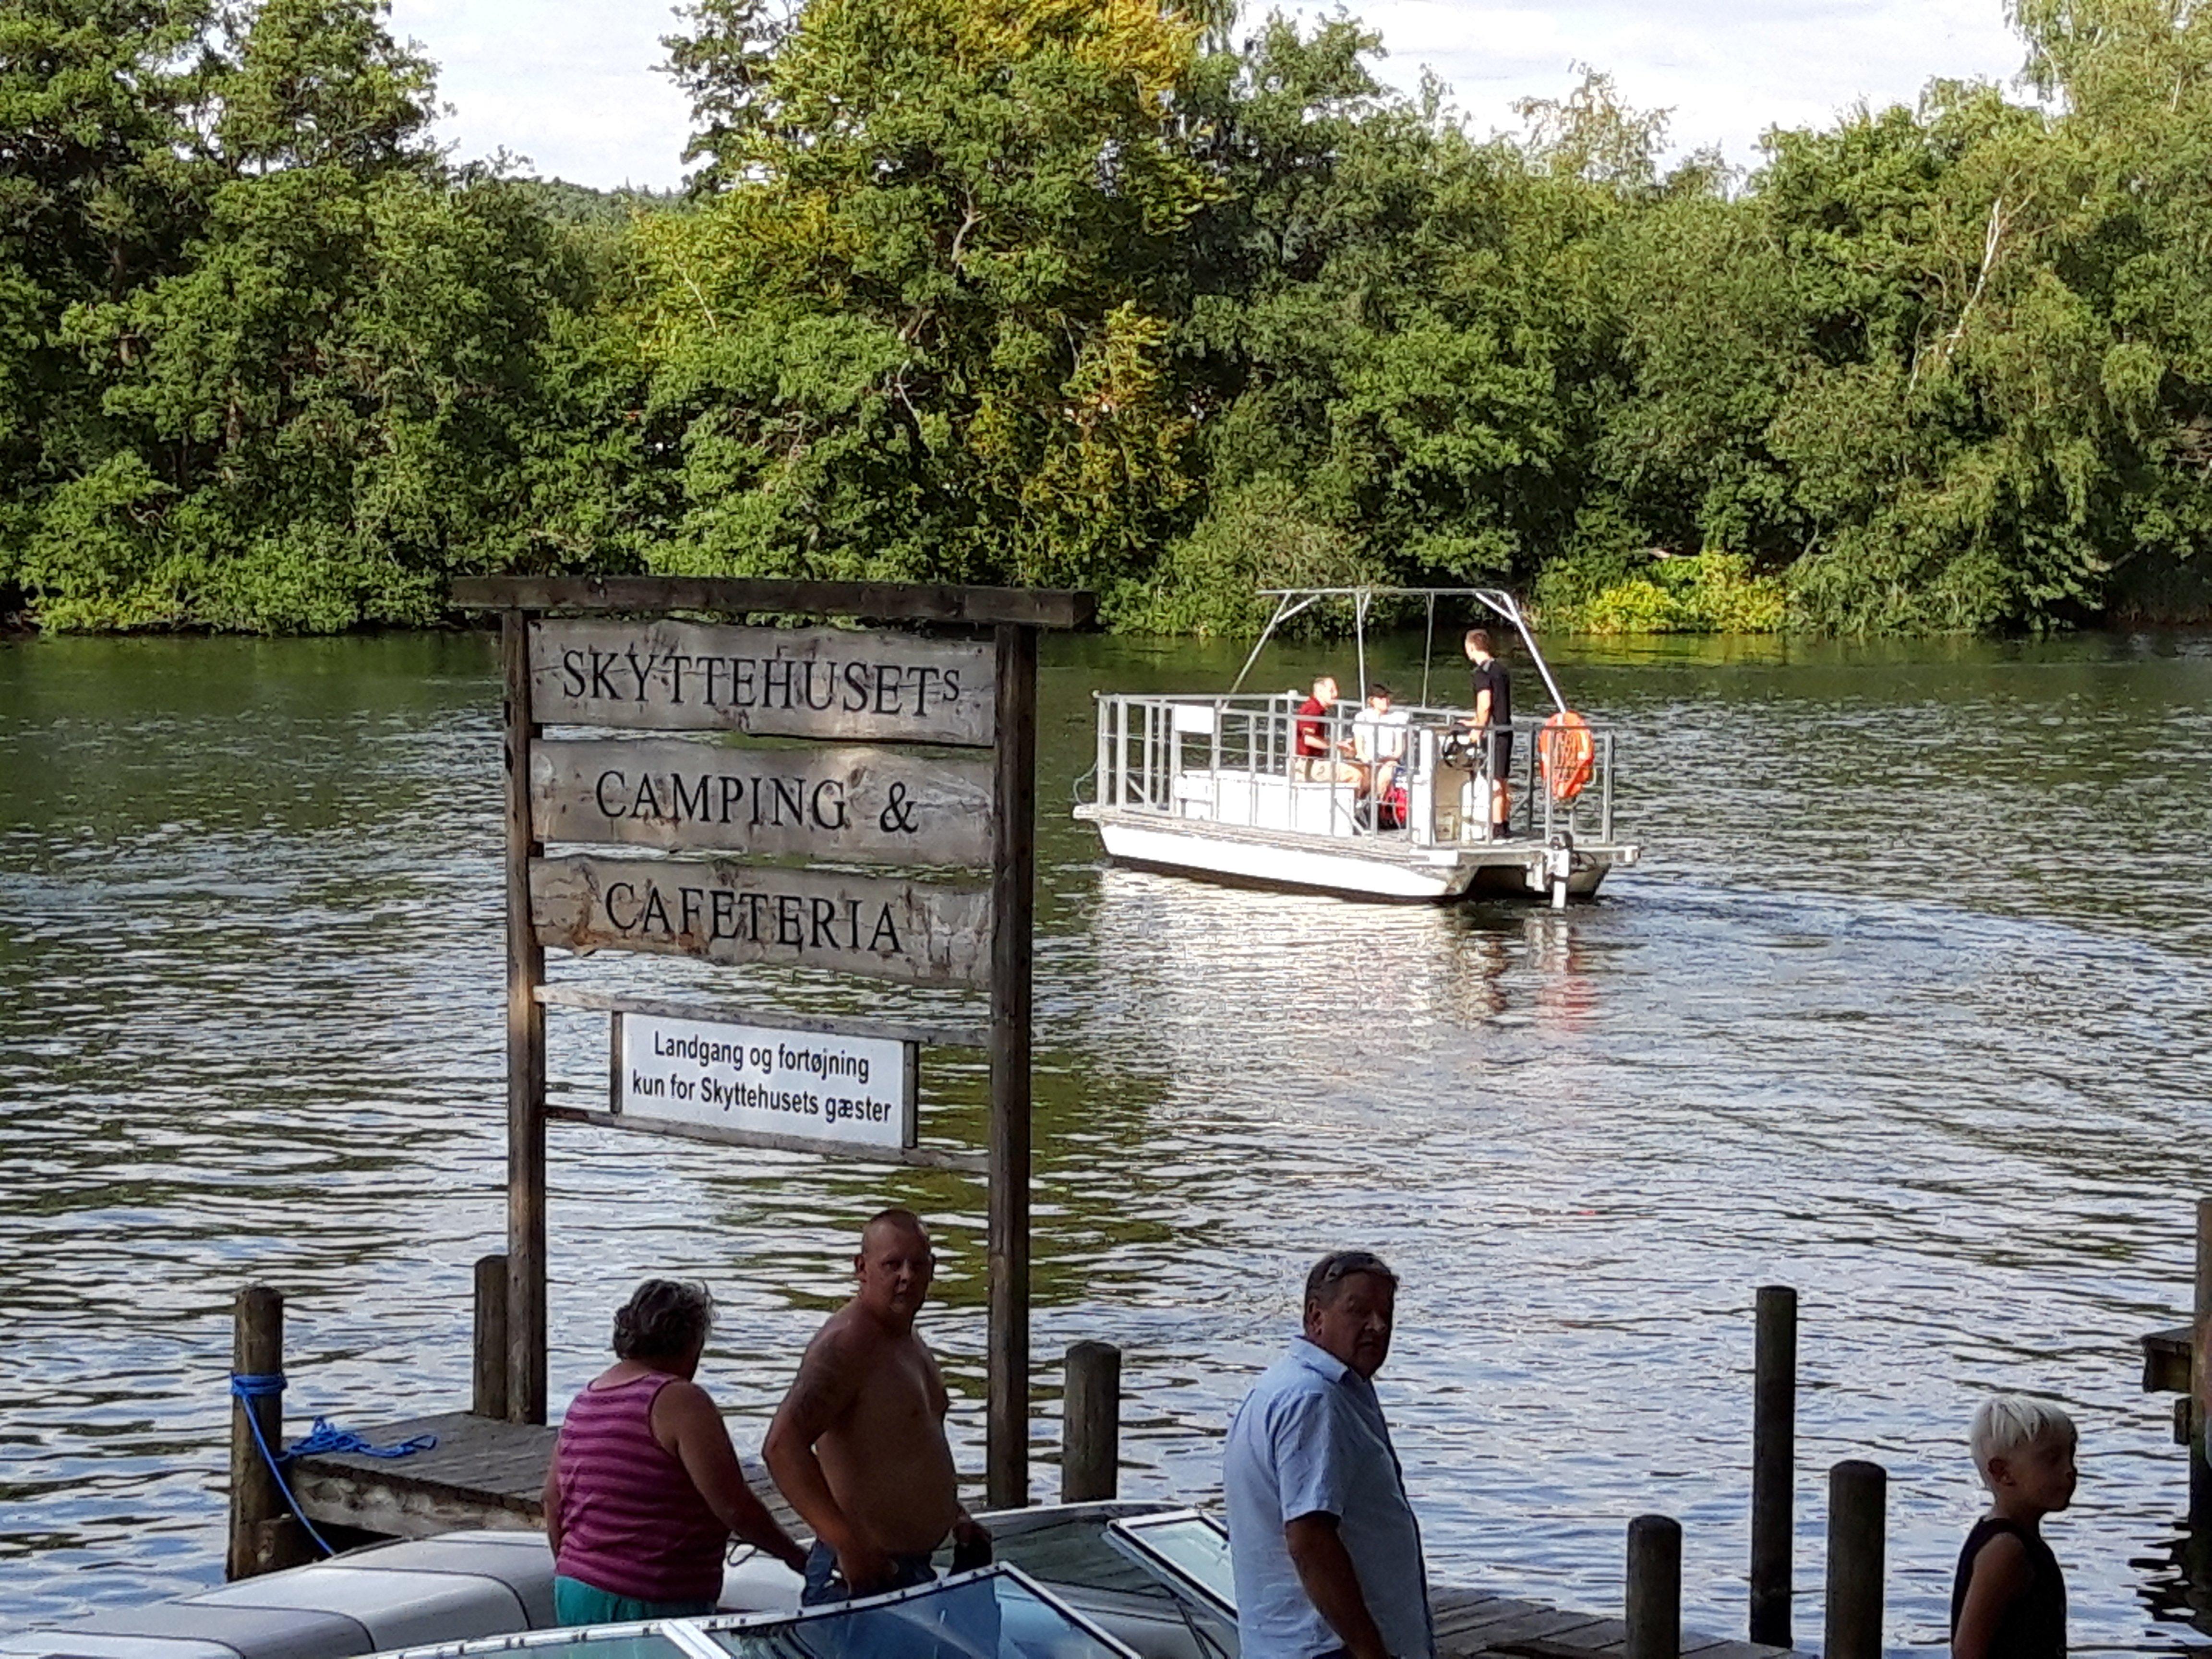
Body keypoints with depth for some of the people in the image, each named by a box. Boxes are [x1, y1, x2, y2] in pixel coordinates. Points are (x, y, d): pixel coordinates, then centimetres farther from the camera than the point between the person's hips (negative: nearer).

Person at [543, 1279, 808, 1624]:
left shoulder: (582, 1401, 13)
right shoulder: (680, 1401, -11)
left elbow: (554, 1505, 18)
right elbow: (735, 1508, -13)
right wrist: (797, 1557, 0)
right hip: (654, 1606, -8)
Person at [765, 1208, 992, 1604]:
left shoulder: (910, 1341, 15)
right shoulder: (846, 1344, -17)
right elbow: (782, 1446, -29)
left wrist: (956, 1518, 19)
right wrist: (849, 1546, -30)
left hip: (914, 1567, 10)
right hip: (863, 1573, -10)